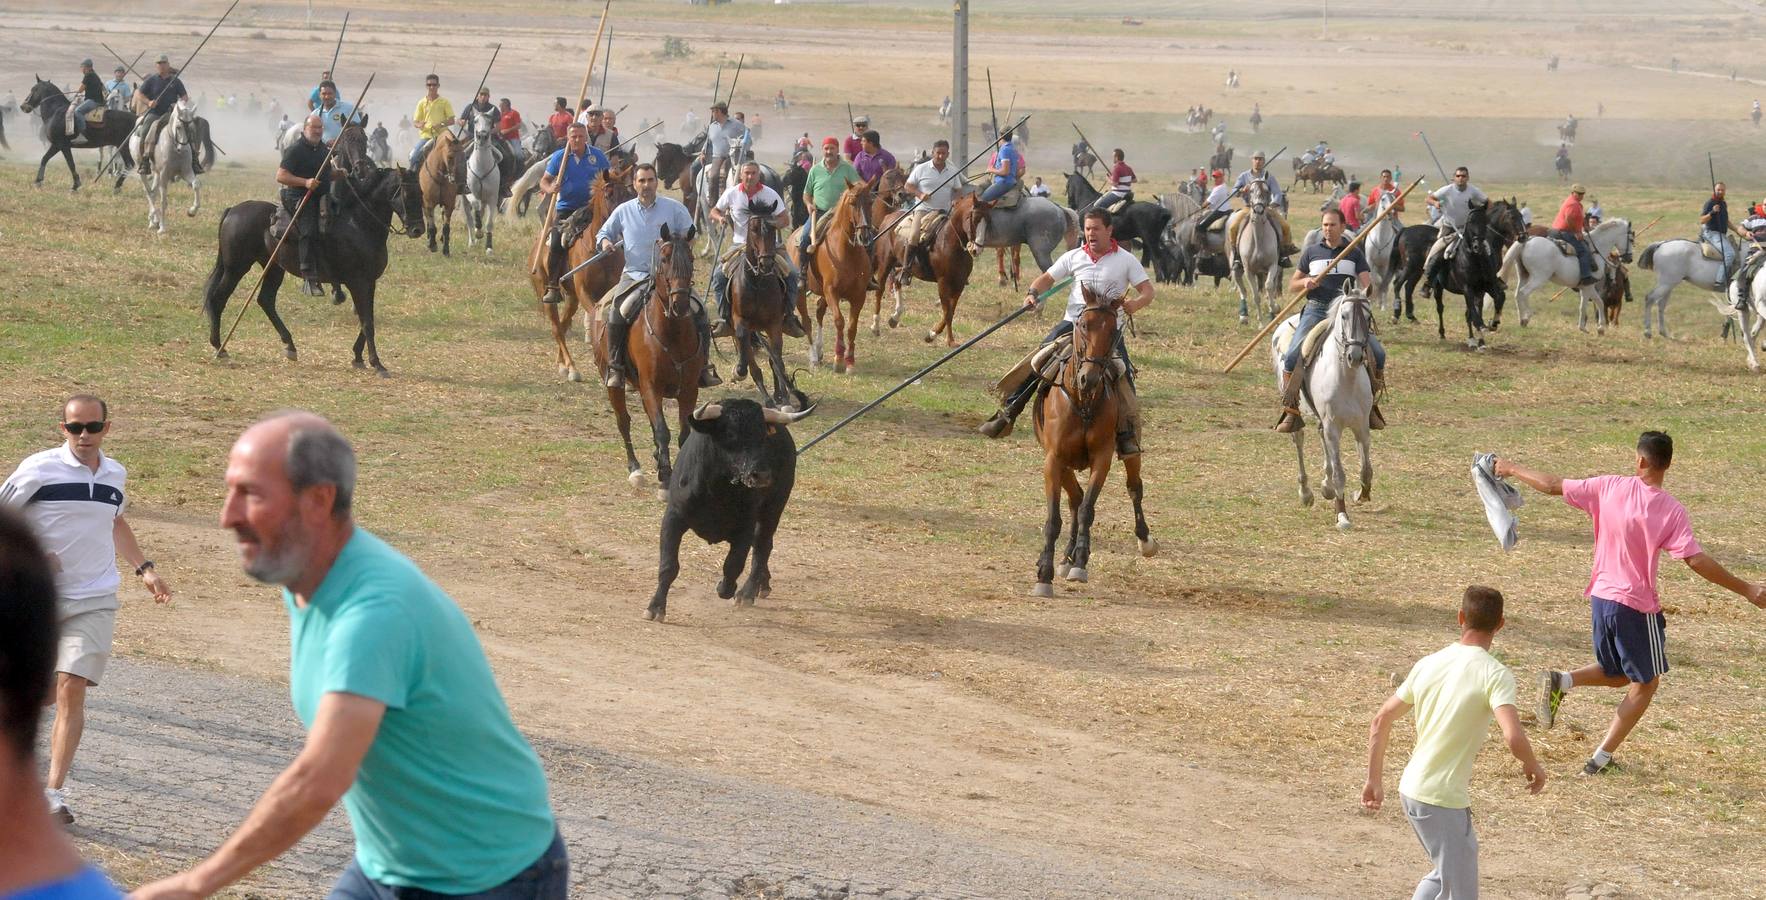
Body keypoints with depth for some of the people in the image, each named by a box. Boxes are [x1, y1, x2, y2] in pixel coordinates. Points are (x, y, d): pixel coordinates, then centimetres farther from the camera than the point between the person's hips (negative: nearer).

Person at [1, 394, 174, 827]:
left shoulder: (115, 474, 9)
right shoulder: (38, 469, -7)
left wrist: (143, 568, 22)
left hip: (94, 601, 2)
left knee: (71, 690, -11)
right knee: (38, 692, 5)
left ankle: (54, 793, -12)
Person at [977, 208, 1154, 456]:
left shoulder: (1126, 260, 1)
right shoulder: (1074, 257, 8)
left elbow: (1148, 291, 0)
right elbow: (1048, 278, 15)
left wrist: (1136, 303, -23)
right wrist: (1033, 292, -7)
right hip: (1073, 322, 2)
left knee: (1123, 374, -19)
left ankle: (1128, 431, -11)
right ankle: (1007, 412, -3)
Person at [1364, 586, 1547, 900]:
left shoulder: (1428, 664, 6)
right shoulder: (1495, 674, -13)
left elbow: (1380, 721, 10)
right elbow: (1513, 737, -26)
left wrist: (1375, 780, 19)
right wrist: (1533, 766, -4)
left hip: (1411, 790, 7)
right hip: (1443, 800, -7)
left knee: (1448, 871, 27)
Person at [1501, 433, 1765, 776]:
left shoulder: (1609, 487, -5)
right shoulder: (1672, 512, -15)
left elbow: (1553, 486, 0)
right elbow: (1696, 560, -21)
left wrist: (1512, 469, 16)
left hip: (1601, 597, 5)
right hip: (1637, 606, -5)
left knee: (1616, 674, 25)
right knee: (1645, 684, 13)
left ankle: (1561, 682, -1)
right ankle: (1601, 758, 6)